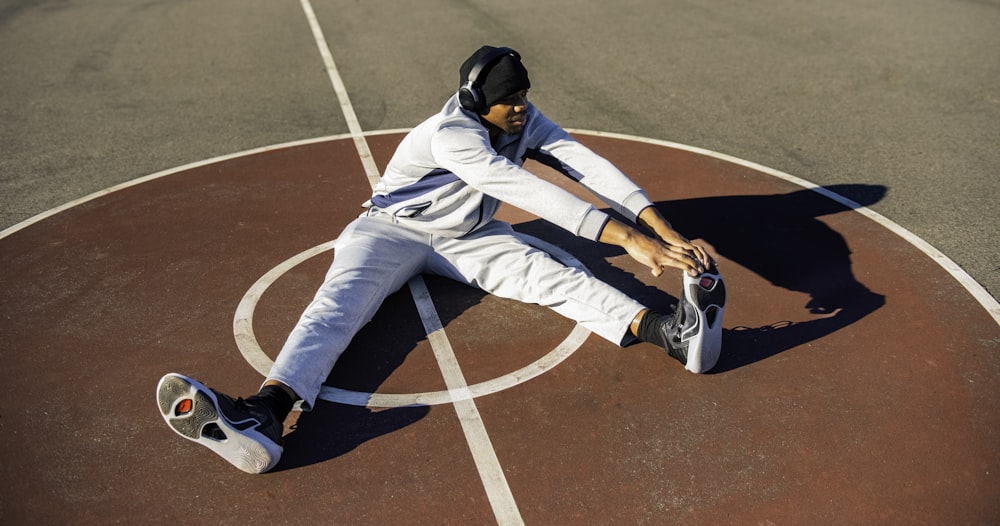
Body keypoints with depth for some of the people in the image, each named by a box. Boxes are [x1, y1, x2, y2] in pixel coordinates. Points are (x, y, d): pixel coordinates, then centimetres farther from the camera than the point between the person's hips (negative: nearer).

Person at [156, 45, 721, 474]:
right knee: (339, 302, -30)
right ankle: (268, 410, -53)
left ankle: (661, 328, -39)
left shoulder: (526, 120, -9)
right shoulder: (452, 135, -30)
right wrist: (628, 238, -44)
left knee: (547, 272, -22)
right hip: (392, 230, -4)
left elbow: (588, 165, -17)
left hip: (469, 236, 5)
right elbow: (531, 193, -39)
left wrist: (659, 226, -29)